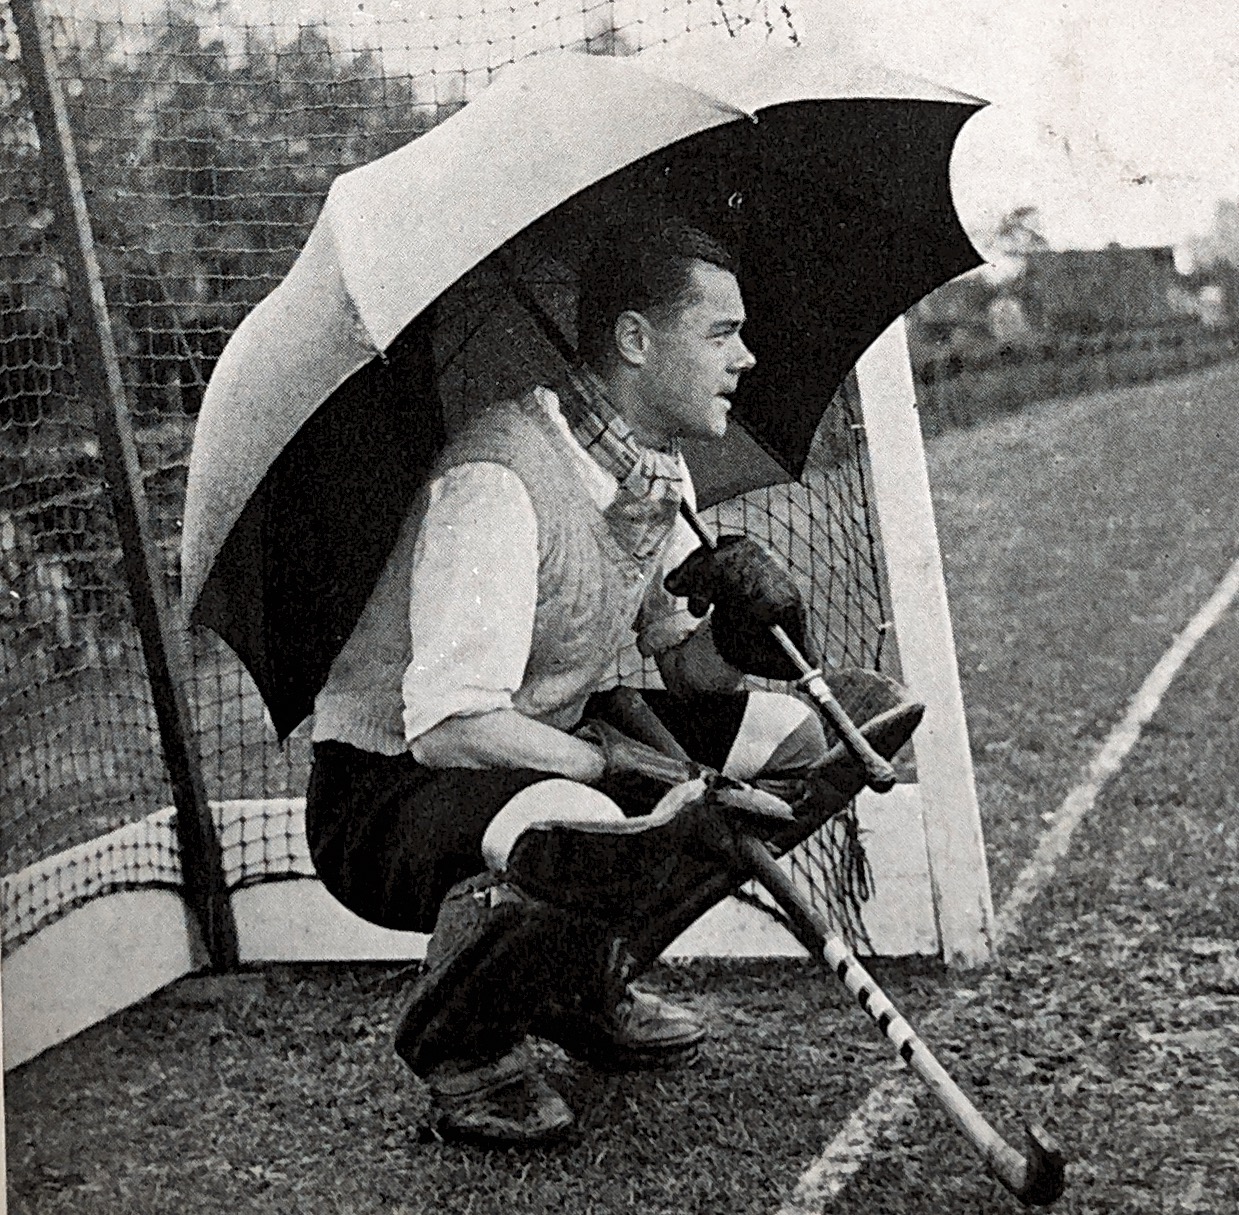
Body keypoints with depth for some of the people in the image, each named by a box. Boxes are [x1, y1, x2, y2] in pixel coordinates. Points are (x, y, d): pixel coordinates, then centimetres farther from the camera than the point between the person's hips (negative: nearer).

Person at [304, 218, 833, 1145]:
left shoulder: (659, 470, 3)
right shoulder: (498, 482, -27)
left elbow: (683, 664, 7)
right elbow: (448, 725, -32)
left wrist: (732, 636, -16)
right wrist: (617, 763, -26)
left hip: (544, 748, 9)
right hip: (387, 789, -9)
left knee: (794, 736, 4)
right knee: (583, 837, -40)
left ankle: (591, 987, 17)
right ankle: (457, 1042, -6)